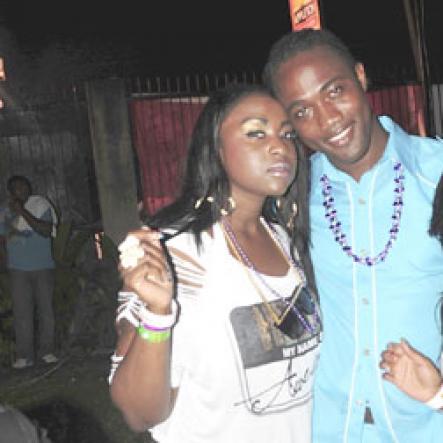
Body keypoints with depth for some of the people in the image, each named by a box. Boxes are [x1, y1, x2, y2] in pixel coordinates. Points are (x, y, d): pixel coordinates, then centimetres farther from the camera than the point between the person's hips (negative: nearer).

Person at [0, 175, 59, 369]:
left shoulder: (40, 205, -2)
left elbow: (46, 231, -16)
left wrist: (22, 211, -19)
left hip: (43, 267, -1)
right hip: (18, 269, 2)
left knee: (46, 309, 2)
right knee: (21, 311, -5)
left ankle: (46, 351, 13)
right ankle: (24, 355, -2)